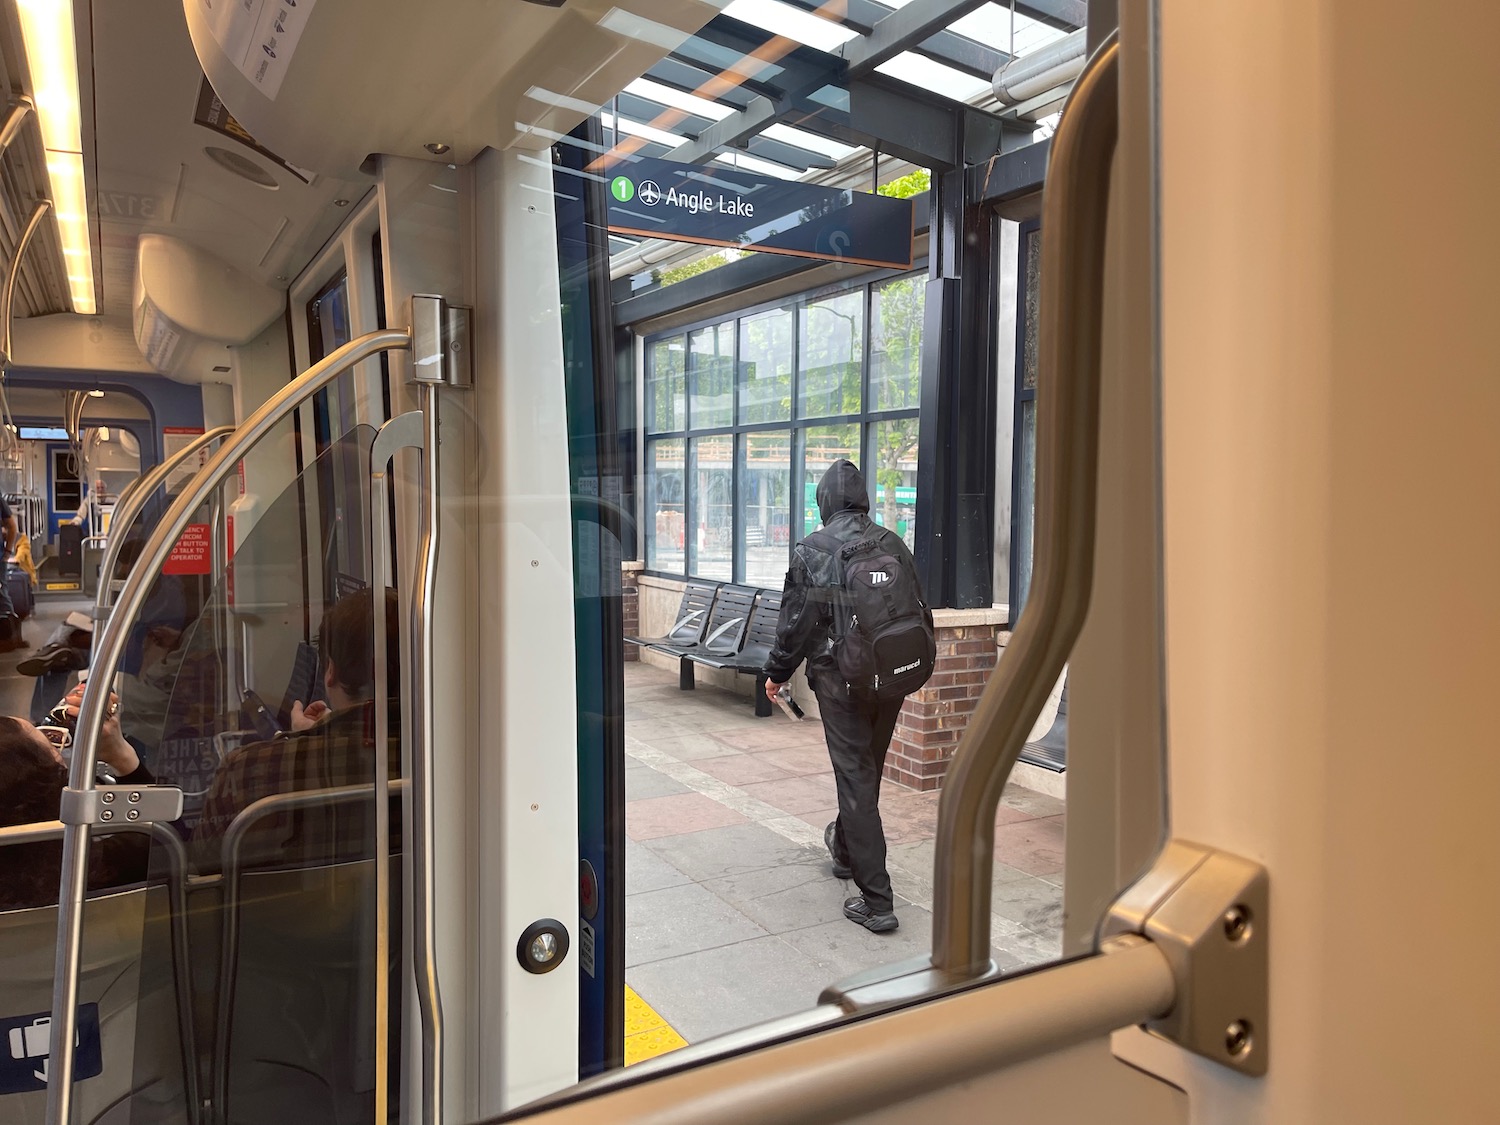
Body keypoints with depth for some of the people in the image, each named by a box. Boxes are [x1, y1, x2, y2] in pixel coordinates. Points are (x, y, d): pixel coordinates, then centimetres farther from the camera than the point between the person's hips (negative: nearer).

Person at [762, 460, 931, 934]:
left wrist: (777, 673, 8)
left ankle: (876, 902, -1)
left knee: (855, 778, -1)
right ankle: (845, 850, 46)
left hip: (841, 680, -5)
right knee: (868, 769, 22)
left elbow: (796, 621, -7)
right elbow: (922, 612, 9)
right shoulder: (894, 544, 3)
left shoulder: (812, 550, -10)